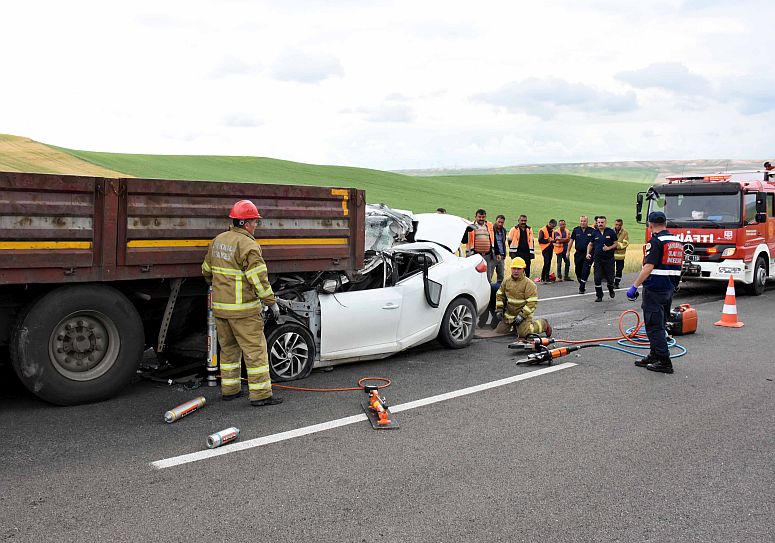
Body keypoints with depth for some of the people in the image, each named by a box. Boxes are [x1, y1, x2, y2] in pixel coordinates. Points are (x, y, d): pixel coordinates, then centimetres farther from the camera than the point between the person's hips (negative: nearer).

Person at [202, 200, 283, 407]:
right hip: (243, 308, -8)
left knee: (228, 348, 18)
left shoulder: (217, 241, 10)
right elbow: (258, 279, -19)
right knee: (255, 350, -2)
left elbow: (207, 270, 21)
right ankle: (260, 394, -1)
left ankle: (229, 389, 25)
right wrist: (271, 302, -11)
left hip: (219, 306, 8)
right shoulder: (248, 245, -16)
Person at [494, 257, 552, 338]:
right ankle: (514, 326, 29)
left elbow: (532, 302, -18)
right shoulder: (506, 281, 3)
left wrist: (522, 315, -22)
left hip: (523, 314, -5)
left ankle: (543, 324, 7)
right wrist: (499, 310, 2)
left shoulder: (529, 284, -14)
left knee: (523, 333, -20)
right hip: (508, 315, 5)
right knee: (499, 331, 1)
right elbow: (500, 295, 13)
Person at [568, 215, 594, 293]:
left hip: (587, 254, -3)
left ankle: (582, 288, -2)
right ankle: (581, 284, 31)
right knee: (577, 271, 10)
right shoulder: (576, 230, 5)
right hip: (578, 254, 3)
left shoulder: (592, 231, -4)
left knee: (585, 271, -7)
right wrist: (568, 251, 8)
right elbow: (571, 241, 11)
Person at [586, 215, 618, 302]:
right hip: (597, 258, 2)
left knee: (610, 277, 4)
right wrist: (588, 253, 0)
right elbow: (590, 244, 15)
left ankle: (611, 290, 34)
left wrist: (609, 248, -15)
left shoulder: (611, 232, -2)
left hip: (609, 258, -2)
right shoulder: (594, 233, 5)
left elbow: (615, 244, 2)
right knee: (597, 278, -2)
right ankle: (599, 295, 10)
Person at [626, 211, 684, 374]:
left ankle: (664, 362, -3)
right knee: (659, 325, 18)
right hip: (670, 289, 9)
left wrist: (634, 286, -21)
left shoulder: (655, 242, -16)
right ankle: (654, 356, 27)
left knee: (654, 326, -3)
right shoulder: (677, 241, 11)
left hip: (655, 289, -9)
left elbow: (649, 267, -23)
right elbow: (677, 266, 18)